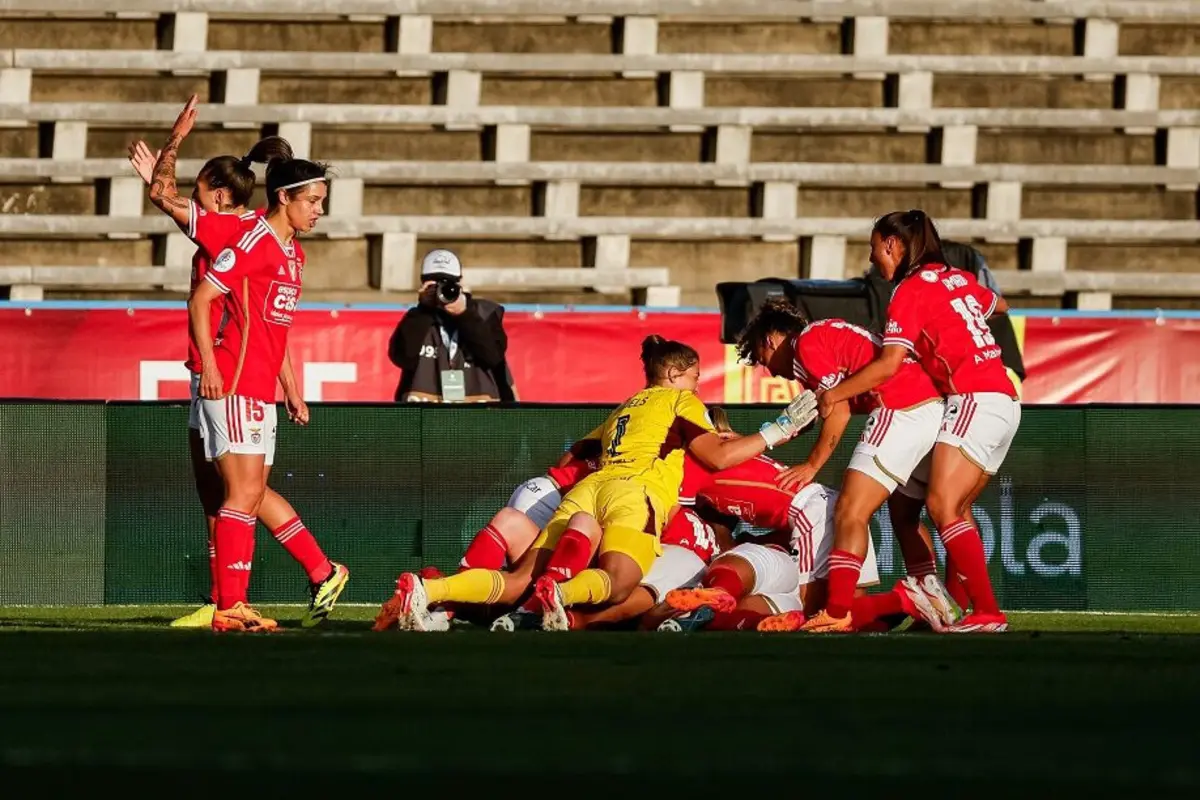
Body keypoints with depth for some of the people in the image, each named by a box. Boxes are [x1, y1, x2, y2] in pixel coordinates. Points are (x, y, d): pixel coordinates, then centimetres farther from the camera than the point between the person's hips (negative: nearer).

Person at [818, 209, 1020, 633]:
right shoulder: (958, 279, 17)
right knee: (955, 511, 11)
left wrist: (835, 393, -2)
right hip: (1005, 402, 9)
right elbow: (998, 305, 38)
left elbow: (889, 364, -12)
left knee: (943, 507, -15)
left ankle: (988, 612, -25)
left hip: (974, 402, -9)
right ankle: (957, 609, 6)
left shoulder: (911, 290, -5)